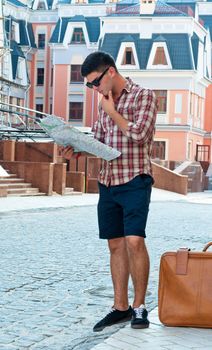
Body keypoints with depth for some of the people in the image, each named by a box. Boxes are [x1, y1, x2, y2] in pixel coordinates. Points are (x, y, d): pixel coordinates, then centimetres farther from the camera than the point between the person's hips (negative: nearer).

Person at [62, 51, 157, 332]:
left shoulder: (144, 96, -5)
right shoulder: (105, 103, 15)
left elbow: (138, 134, -17)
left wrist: (112, 111, -6)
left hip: (135, 180, -6)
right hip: (107, 182, 7)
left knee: (134, 241, -16)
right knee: (116, 245, 7)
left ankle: (139, 306, -4)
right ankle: (120, 307, 13)